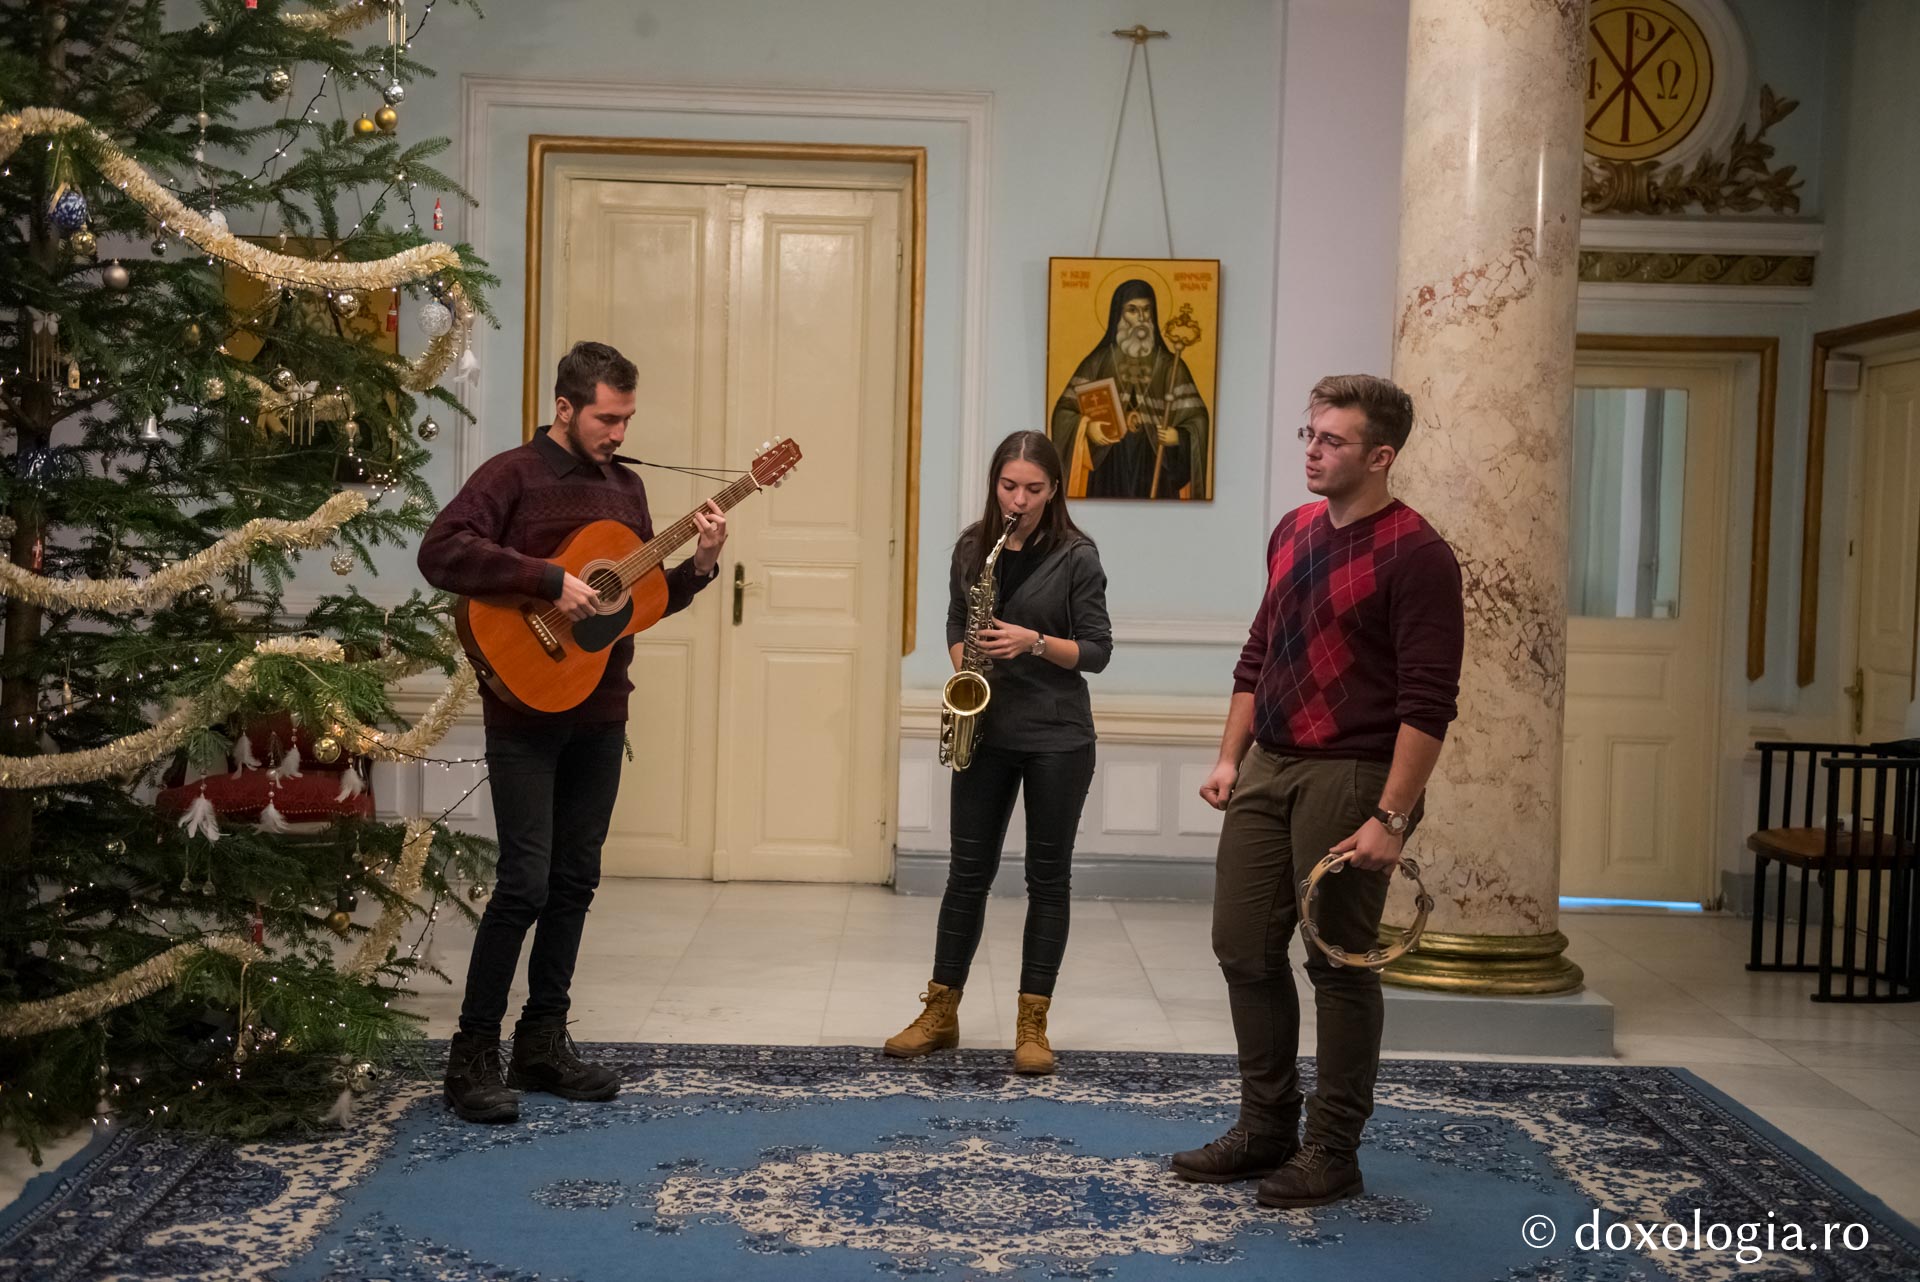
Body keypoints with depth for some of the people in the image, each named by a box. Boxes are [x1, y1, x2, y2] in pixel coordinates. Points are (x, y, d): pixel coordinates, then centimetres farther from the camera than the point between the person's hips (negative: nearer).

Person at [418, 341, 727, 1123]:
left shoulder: (625, 487, 13)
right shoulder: (512, 475, -7)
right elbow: (441, 551, -23)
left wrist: (699, 565, -1)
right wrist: (551, 581, -25)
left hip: (600, 714, 7)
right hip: (526, 710, -7)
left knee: (575, 881, 10)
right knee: (525, 882, -9)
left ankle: (543, 1042, 21)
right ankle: (473, 1055, 3)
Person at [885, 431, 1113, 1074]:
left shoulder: (1076, 555, -6)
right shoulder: (973, 547, 5)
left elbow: (1097, 650, -5)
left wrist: (1034, 642, -20)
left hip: (1057, 737, -3)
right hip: (986, 731, 3)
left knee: (1048, 877, 4)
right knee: (968, 869, 8)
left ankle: (1032, 1025, 12)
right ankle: (940, 1013, 17)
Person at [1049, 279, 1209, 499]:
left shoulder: (1170, 365, 6)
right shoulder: (1098, 362, 4)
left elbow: (1196, 418, 2)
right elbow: (1065, 411, 4)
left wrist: (1179, 436, -18)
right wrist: (1087, 427, -16)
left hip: (1155, 469, 1)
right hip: (1109, 470, 0)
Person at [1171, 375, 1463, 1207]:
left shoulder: (1414, 554, -12)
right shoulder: (1293, 533, 12)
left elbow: (1428, 702, -17)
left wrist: (1392, 818, -21)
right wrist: (1230, 757, 13)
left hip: (1348, 777, -8)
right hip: (1266, 769, 8)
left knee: (1338, 965, 2)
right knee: (1244, 949, 10)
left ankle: (1332, 1153, 15)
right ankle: (1266, 1128, 25)